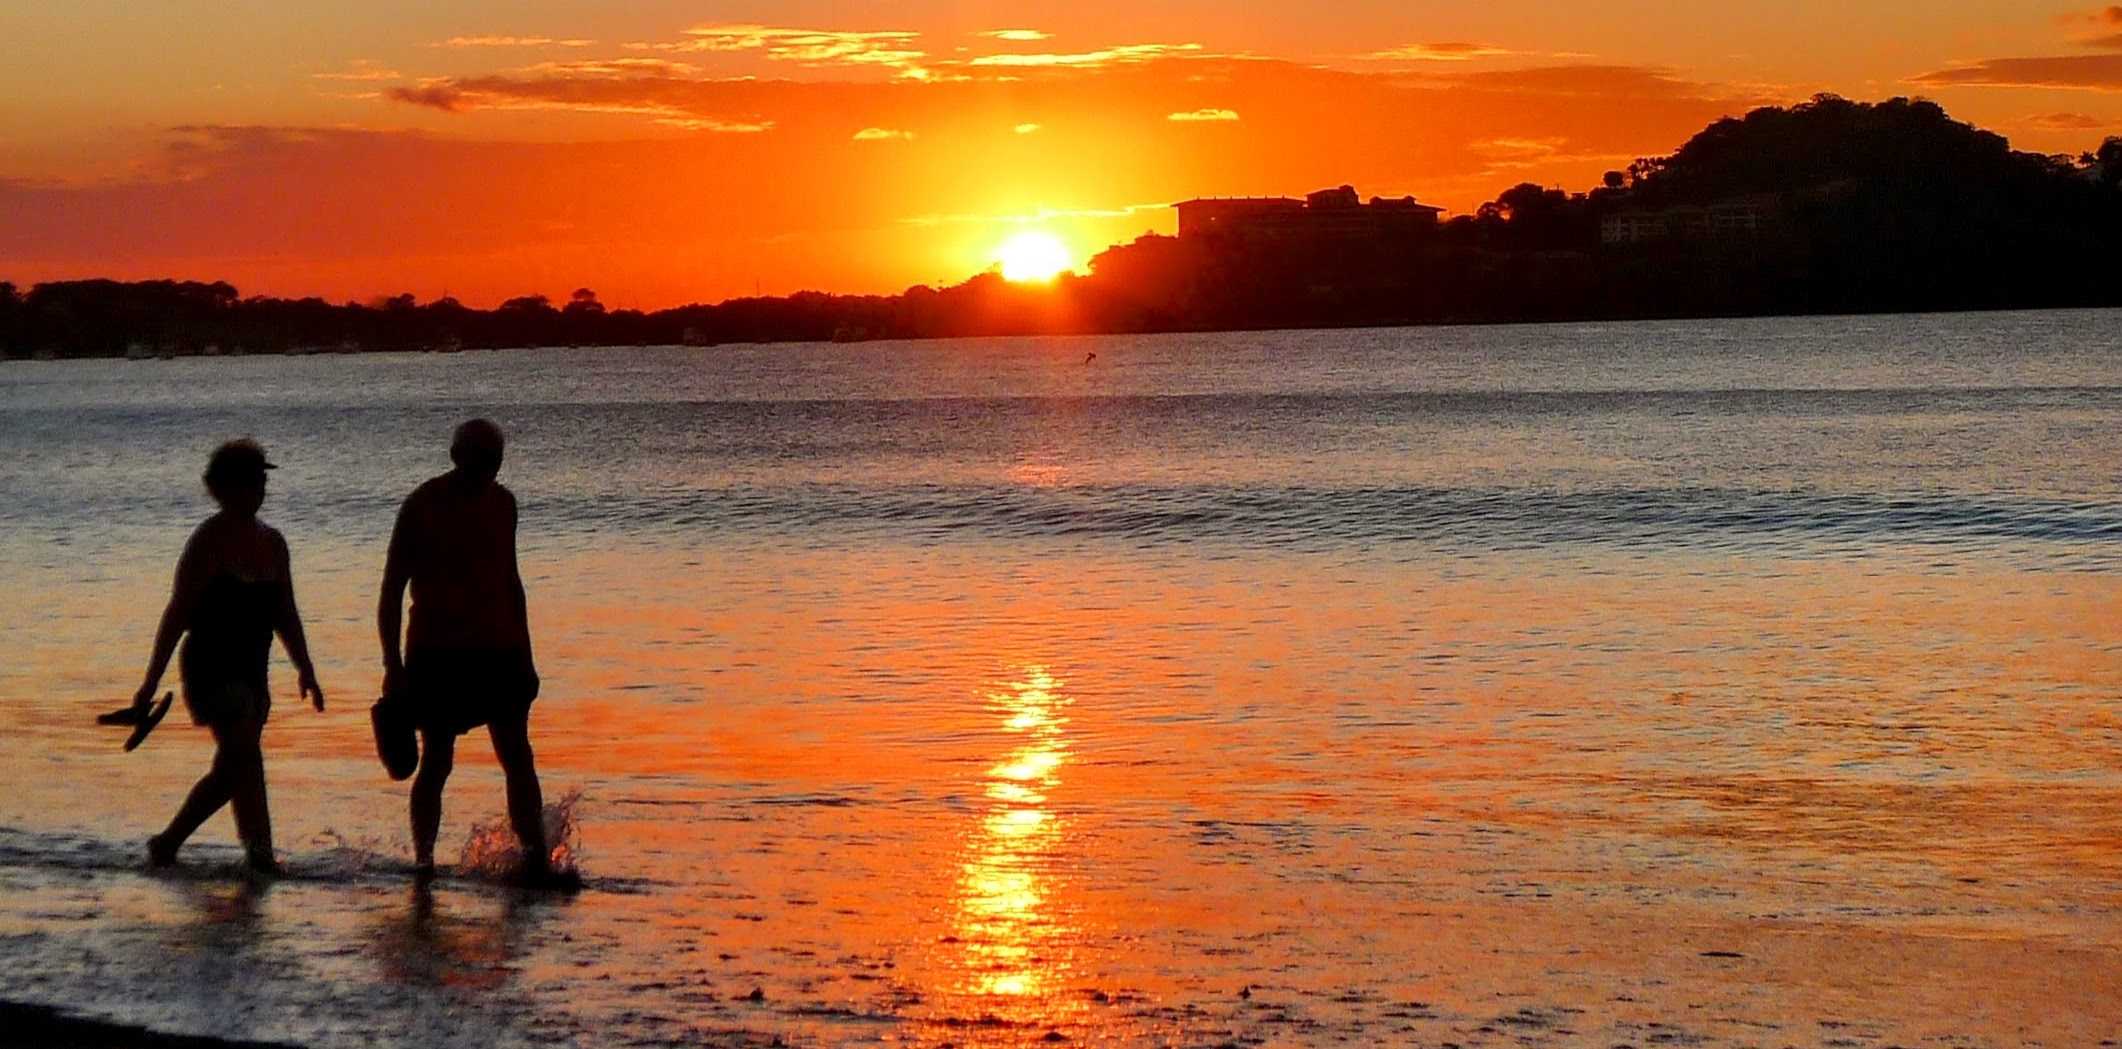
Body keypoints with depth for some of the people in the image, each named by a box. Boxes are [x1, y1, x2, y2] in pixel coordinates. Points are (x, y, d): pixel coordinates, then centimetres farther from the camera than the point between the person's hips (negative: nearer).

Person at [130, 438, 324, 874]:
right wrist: (150, 683, -12)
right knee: (245, 756, -18)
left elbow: (285, 615, 17)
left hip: (250, 672, 8)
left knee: (231, 771, 10)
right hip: (210, 669, -8)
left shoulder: (272, 543, 11)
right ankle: (260, 850, -16)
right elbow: (177, 614, -11)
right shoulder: (208, 541, -10)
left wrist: (305, 670, 10)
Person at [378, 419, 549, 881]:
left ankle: (536, 860, -8)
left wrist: (524, 654, 18)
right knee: (437, 761, -1)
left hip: (497, 652, 4)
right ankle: (423, 860, 10)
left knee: (518, 757, -5)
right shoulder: (423, 505, -6)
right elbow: (392, 588, -5)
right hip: (436, 654, -4)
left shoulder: (501, 501, 10)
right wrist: (393, 664, -11)